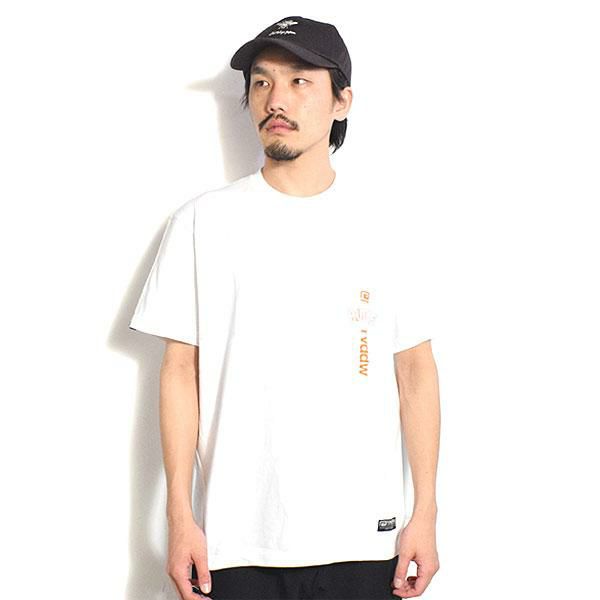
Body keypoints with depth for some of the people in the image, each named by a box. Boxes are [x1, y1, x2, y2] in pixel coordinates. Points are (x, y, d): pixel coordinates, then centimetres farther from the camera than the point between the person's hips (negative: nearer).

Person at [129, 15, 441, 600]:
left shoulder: (380, 220, 3)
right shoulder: (204, 220, 1)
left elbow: (415, 370, 5)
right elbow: (180, 370, 1)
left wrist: (425, 514, 1)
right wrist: (180, 517, -3)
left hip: (362, 537, 1)